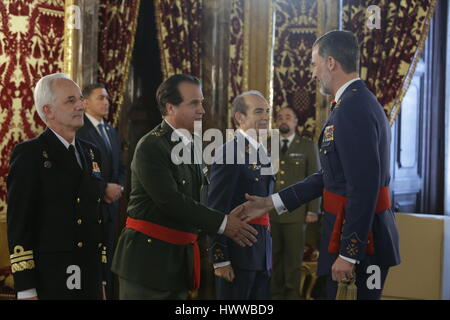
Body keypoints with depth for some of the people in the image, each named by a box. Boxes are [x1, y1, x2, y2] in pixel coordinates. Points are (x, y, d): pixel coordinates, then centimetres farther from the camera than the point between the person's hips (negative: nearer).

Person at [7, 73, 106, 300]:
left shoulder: (90, 152, 13)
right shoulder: (28, 154, -7)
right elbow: (18, 224, -10)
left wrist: (101, 280, 14)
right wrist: (26, 291, -14)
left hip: (89, 281, 6)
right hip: (49, 283, -6)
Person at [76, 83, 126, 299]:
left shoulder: (111, 131, 17)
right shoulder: (78, 130, -10)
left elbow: (120, 168, 21)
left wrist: (118, 187, 1)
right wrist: (104, 188, -15)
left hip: (110, 206, 7)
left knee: (108, 259, 8)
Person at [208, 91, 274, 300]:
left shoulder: (263, 153, 15)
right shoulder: (229, 153, -12)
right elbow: (217, 210, -15)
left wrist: (268, 255, 18)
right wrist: (220, 260, -16)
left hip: (262, 253, 8)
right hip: (238, 250, -8)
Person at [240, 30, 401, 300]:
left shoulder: (352, 109, -19)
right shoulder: (360, 103, 13)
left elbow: (364, 188, -24)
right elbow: (331, 176, 15)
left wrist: (348, 254, -21)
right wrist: (271, 203, 15)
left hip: (361, 240, -10)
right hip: (359, 234, 10)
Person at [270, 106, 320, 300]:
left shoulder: (308, 147, 6)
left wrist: (313, 210, -5)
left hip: (295, 213, -2)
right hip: (269, 212, 2)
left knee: (293, 257, 2)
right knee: (273, 256, 5)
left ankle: (292, 294, 14)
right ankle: (275, 294, 15)